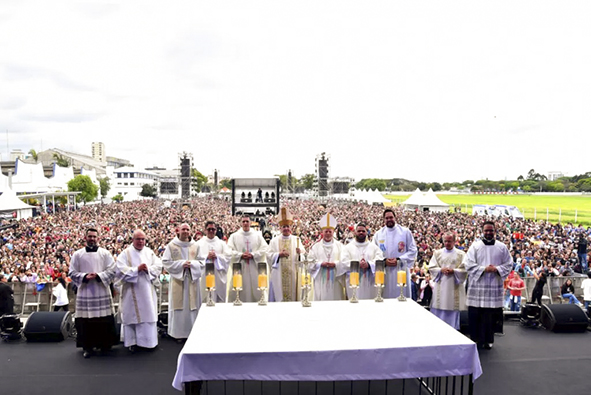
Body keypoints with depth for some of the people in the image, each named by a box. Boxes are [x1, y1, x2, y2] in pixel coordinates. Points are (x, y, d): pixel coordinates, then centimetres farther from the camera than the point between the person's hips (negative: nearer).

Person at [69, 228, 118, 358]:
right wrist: (85, 276, -15)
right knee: (86, 320, 0)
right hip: (85, 292, 0)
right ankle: (87, 346, 10)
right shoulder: (77, 254, 7)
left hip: (102, 292, 0)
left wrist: (98, 276, -15)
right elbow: (72, 273, 3)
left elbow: (112, 270, -1)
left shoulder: (105, 253, 5)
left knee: (104, 319, 2)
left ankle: (105, 344, 14)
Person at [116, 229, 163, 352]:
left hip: (147, 290, 3)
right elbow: (121, 270, -13)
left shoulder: (149, 252, 8)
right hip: (132, 291, -3)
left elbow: (158, 265, 2)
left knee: (148, 314, 6)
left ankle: (148, 340, 17)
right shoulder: (125, 254, -3)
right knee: (132, 315, 3)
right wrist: (137, 269, -19)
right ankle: (132, 341, 14)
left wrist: (148, 269, -16)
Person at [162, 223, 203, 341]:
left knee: (192, 304, 3)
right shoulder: (171, 246, 1)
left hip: (192, 279, 2)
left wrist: (192, 264, -14)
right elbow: (165, 262, -3)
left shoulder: (196, 246, 6)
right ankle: (178, 332, 10)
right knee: (178, 305, 1)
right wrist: (181, 264, -13)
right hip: (177, 279, -1)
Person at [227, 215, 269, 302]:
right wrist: (241, 255, -14)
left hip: (254, 268, 1)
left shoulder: (257, 235, 8)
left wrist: (253, 254, -12)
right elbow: (229, 251, -1)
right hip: (239, 267, -1)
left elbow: (265, 248, 0)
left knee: (255, 290, 2)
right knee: (240, 291, -1)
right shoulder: (234, 236, 7)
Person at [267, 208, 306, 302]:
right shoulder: (274, 241, 7)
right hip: (278, 275, -1)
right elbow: (269, 256, -1)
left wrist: (300, 253, -20)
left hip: (293, 275, 1)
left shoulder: (296, 240, 8)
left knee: (293, 296, 3)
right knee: (278, 296, 0)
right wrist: (279, 254, -16)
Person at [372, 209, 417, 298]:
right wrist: (384, 261, -9)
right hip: (384, 272, 1)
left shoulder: (405, 232, 5)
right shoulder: (378, 234, 9)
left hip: (401, 270, -1)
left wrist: (399, 260, -10)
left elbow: (412, 250, 2)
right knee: (386, 296, 1)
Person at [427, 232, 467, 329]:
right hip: (440, 287, 1)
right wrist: (441, 270, -12)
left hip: (454, 287, -1)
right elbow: (431, 268, 4)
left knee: (453, 312, 4)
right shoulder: (437, 253, 9)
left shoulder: (461, 254, 4)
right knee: (438, 311, 3)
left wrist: (453, 271, -16)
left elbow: (465, 269, -3)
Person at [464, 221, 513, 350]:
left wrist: (496, 269, -10)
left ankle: (488, 340, 17)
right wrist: (484, 269, -16)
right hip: (477, 285, -1)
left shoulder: (502, 247, 7)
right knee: (475, 314, 0)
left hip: (494, 286, 1)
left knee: (491, 314, 4)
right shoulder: (475, 246, 1)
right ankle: (475, 339, 14)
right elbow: (468, 264, -5)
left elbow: (509, 264, 7)